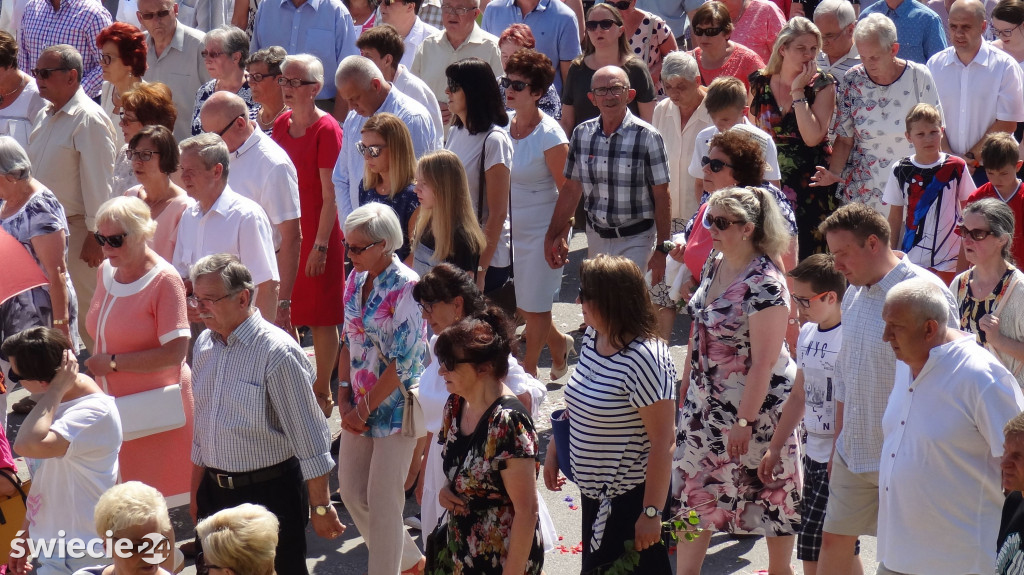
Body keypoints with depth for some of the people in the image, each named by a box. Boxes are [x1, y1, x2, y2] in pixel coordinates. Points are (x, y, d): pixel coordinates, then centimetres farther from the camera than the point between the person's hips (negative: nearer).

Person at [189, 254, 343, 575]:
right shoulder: (204, 345, 6)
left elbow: (310, 438, -16)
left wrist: (320, 507, -14)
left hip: (270, 492, -7)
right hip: (216, 492, 7)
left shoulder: (277, 352, -17)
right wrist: (196, 496, 19)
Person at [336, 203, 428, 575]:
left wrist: (363, 409, -14)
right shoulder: (356, 280, 4)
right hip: (359, 405, 8)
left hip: (394, 408, -8)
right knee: (351, 492, 11)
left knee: (383, 501, -3)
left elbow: (402, 363, -19)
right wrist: (344, 398, 1)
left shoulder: (405, 288, -19)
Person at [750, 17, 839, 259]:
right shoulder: (760, 84, 4)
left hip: (811, 185, -3)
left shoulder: (822, 85, -4)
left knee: (809, 257, -3)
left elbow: (813, 137, -17)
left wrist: (798, 91, -15)